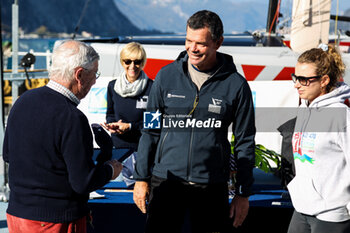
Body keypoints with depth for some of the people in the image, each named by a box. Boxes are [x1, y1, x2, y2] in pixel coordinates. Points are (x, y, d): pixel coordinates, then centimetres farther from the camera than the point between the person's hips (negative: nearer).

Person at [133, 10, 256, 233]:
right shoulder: (167, 76, 1)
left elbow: (245, 142, 3)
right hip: (165, 181, 1)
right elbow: (150, 130, 8)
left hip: (213, 187, -1)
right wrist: (141, 177, 6)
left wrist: (243, 193, 2)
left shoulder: (236, 85, -2)